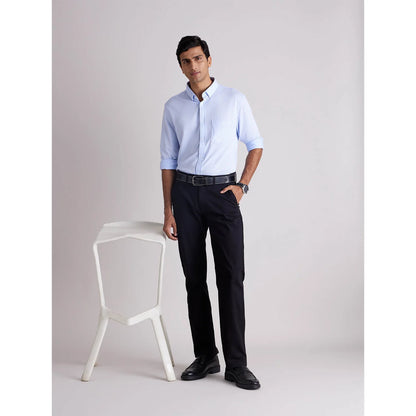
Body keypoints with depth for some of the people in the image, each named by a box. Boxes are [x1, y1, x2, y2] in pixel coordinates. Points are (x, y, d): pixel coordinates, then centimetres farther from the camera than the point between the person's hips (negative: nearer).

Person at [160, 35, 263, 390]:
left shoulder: (234, 99, 4)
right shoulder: (173, 107, 9)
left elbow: (256, 145, 10)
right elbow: (168, 160, 10)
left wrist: (242, 185, -4)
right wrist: (168, 210, 3)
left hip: (223, 191, -2)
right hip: (185, 192, 3)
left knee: (231, 277, -7)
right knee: (195, 278, 6)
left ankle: (237, 364, 1)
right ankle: (206, 357, 17)